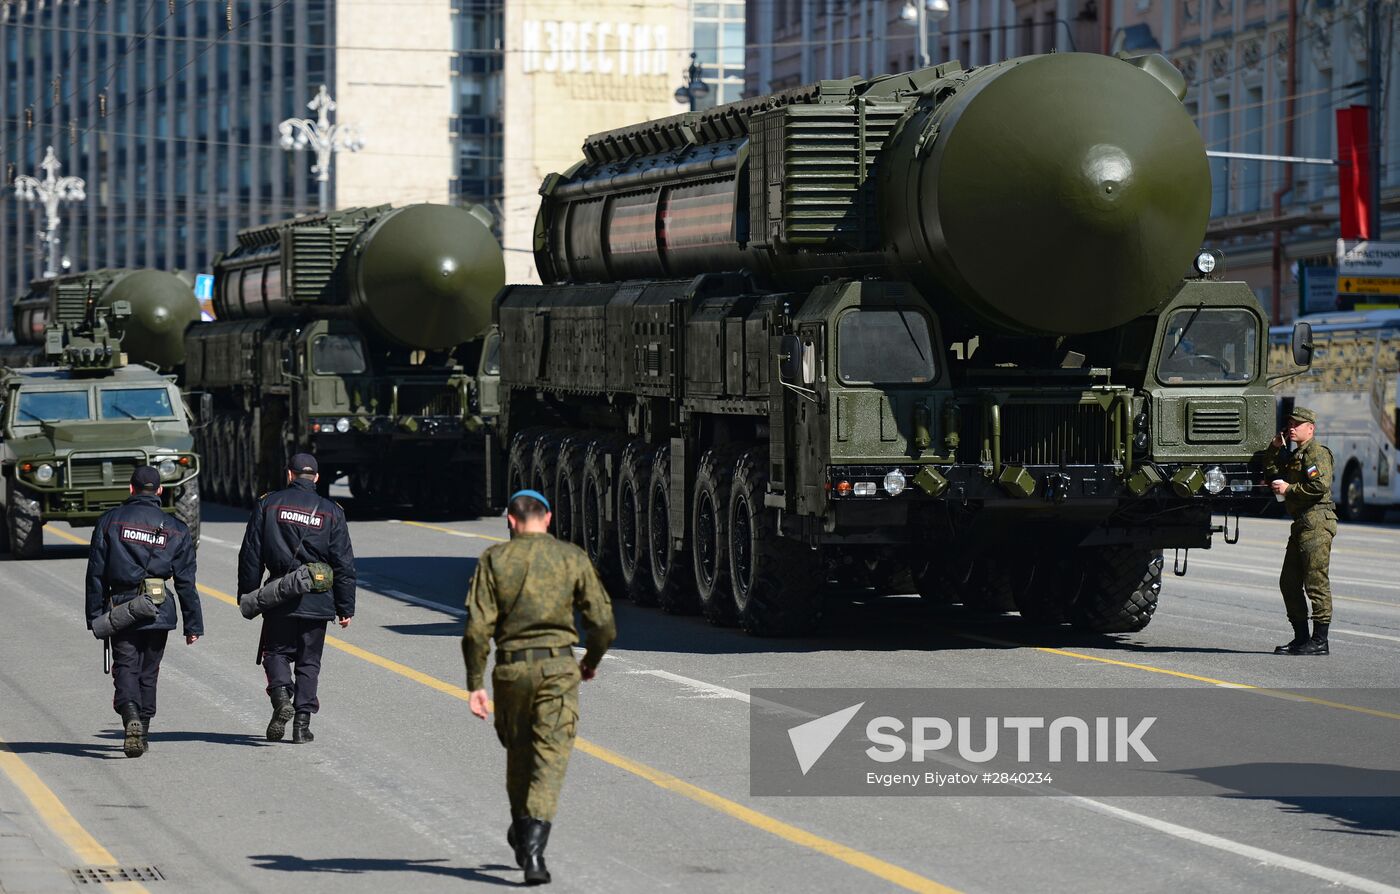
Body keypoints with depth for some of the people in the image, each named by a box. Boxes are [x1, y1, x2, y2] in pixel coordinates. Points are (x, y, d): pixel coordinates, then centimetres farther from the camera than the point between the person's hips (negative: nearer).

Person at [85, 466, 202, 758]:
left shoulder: (110, 521, 3)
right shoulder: (175, 529, 6)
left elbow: (96, 573, 1)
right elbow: (186, 582, 5)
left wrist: (95, 617, 6)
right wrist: (193, 625, 8)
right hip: (159, 611, 2)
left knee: (125, 668, -2)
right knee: (148, 672, 13)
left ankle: (131, 716, -28)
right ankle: (142, 734, 16)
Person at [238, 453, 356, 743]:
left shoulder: (269, 504, 1)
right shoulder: (331, 512, 3)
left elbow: (251, 555, 1)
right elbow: (344, 564, 2)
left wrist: (247, 595, 8)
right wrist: (345, 608, 8)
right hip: (317, 600, 1)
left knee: (276, 651, 12)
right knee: (309, 661, 9)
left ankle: (281, 694, -15)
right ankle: (303, 721, 4)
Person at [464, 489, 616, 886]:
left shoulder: (494, 559, 1)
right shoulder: (572, 557, 2)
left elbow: (478, 627, -7)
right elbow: (603, 623, 0)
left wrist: (475, 684, -3)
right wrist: (592, 660, 20)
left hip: (511, 669, 1)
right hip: (558, 666, -1)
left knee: (518, 753, 21)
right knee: (549, 760, -4)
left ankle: (521, 832, 38)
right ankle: (533, 846, -21)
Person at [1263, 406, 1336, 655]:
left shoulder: (1317, 453, -9)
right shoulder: (1295, 455, 22)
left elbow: (1320, 486, -21)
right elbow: (1272, 471, 26)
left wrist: (1289, 489, -13)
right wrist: (1275, 448, 12)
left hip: (1317, 522, -11)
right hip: (1302, 523, 11)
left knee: (1316, 581, -10)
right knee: (1289, 581, 13)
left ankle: (1320, 641, -8)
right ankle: (1301, 637, 20)